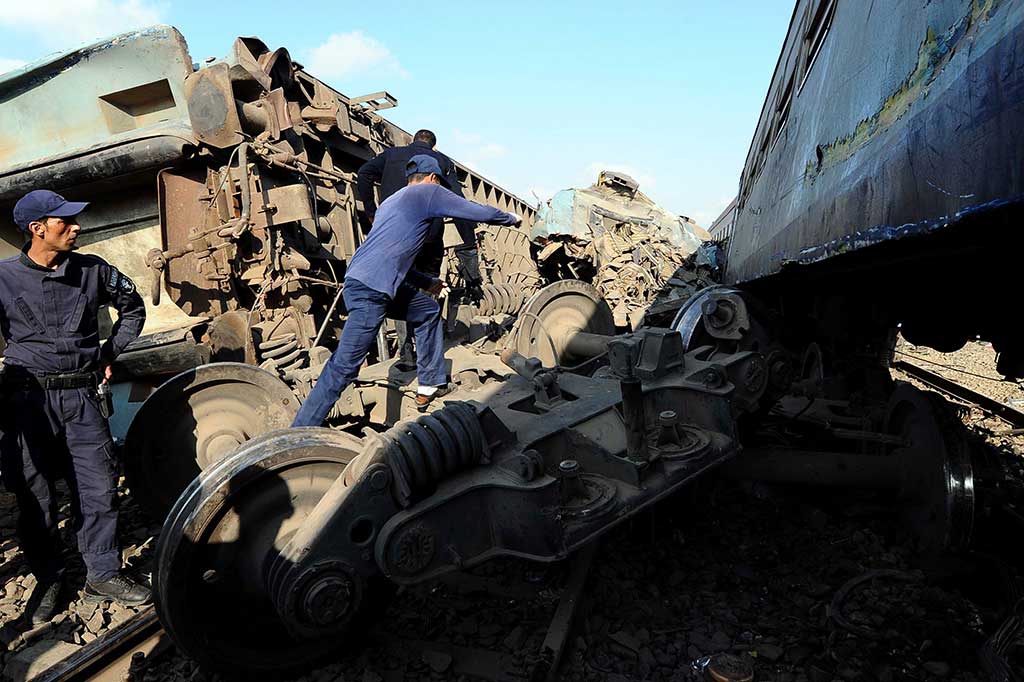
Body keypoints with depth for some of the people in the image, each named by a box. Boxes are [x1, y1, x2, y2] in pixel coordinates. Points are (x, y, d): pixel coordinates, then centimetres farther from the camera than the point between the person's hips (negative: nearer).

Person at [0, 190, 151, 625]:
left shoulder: (93, 271, 4)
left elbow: (132, 306, 19)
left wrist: (111, 353, 13)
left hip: (83, 396, 2)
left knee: (98, 489, 4)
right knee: (35, 497, 8)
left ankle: (103, 575, 19)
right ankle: (48, 579, 26)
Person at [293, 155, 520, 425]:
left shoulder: (390, 201, 28)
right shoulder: (430, 192, 4)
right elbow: (479, 212, 8)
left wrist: (427, 282, 40)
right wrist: (512, 218, 26)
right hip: (369, 291, -10)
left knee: (429, 311, 22)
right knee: (345, 366, -10)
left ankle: (430, 388, 26)